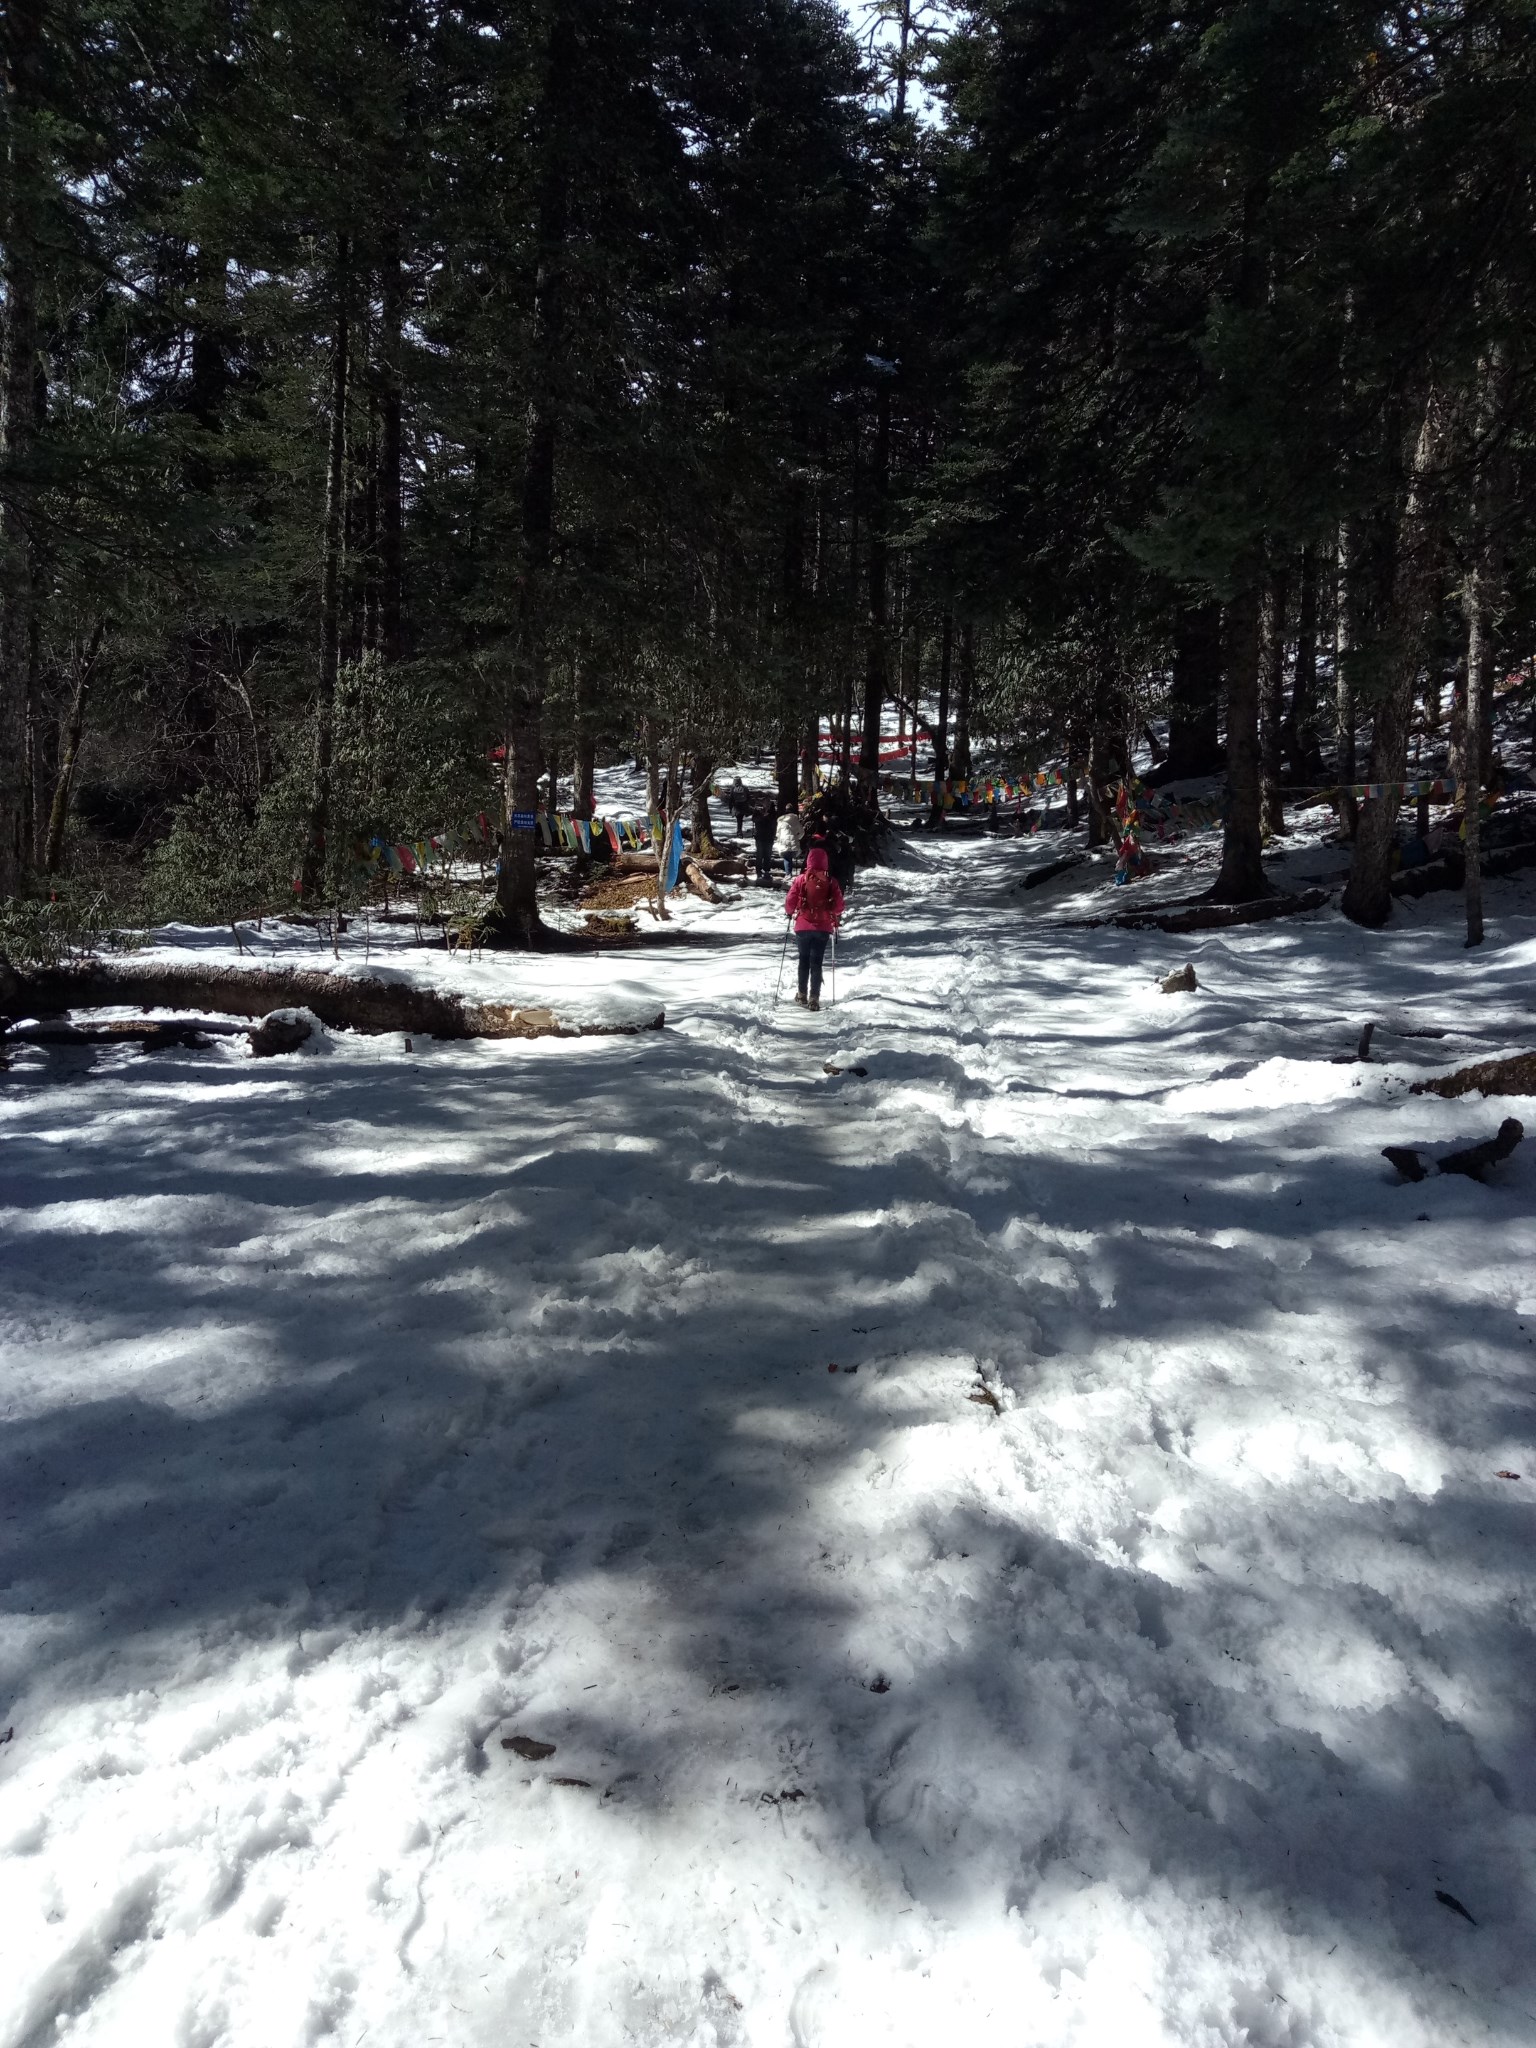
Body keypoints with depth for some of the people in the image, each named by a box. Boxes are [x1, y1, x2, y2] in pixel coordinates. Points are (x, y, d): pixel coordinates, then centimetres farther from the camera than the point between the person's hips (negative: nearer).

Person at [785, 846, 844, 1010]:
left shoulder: (800, 879, -7)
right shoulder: (830, 881, -4)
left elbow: (790, 901, -7)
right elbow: (838, 905, -3)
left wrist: (789, 912, 14)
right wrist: (836, 916, 18)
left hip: (803, 926, 0)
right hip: (823, 927, 0)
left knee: (804, 960, 17)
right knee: (816, 962, 5)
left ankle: (802, 994, 22)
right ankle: (814, 998, -2)